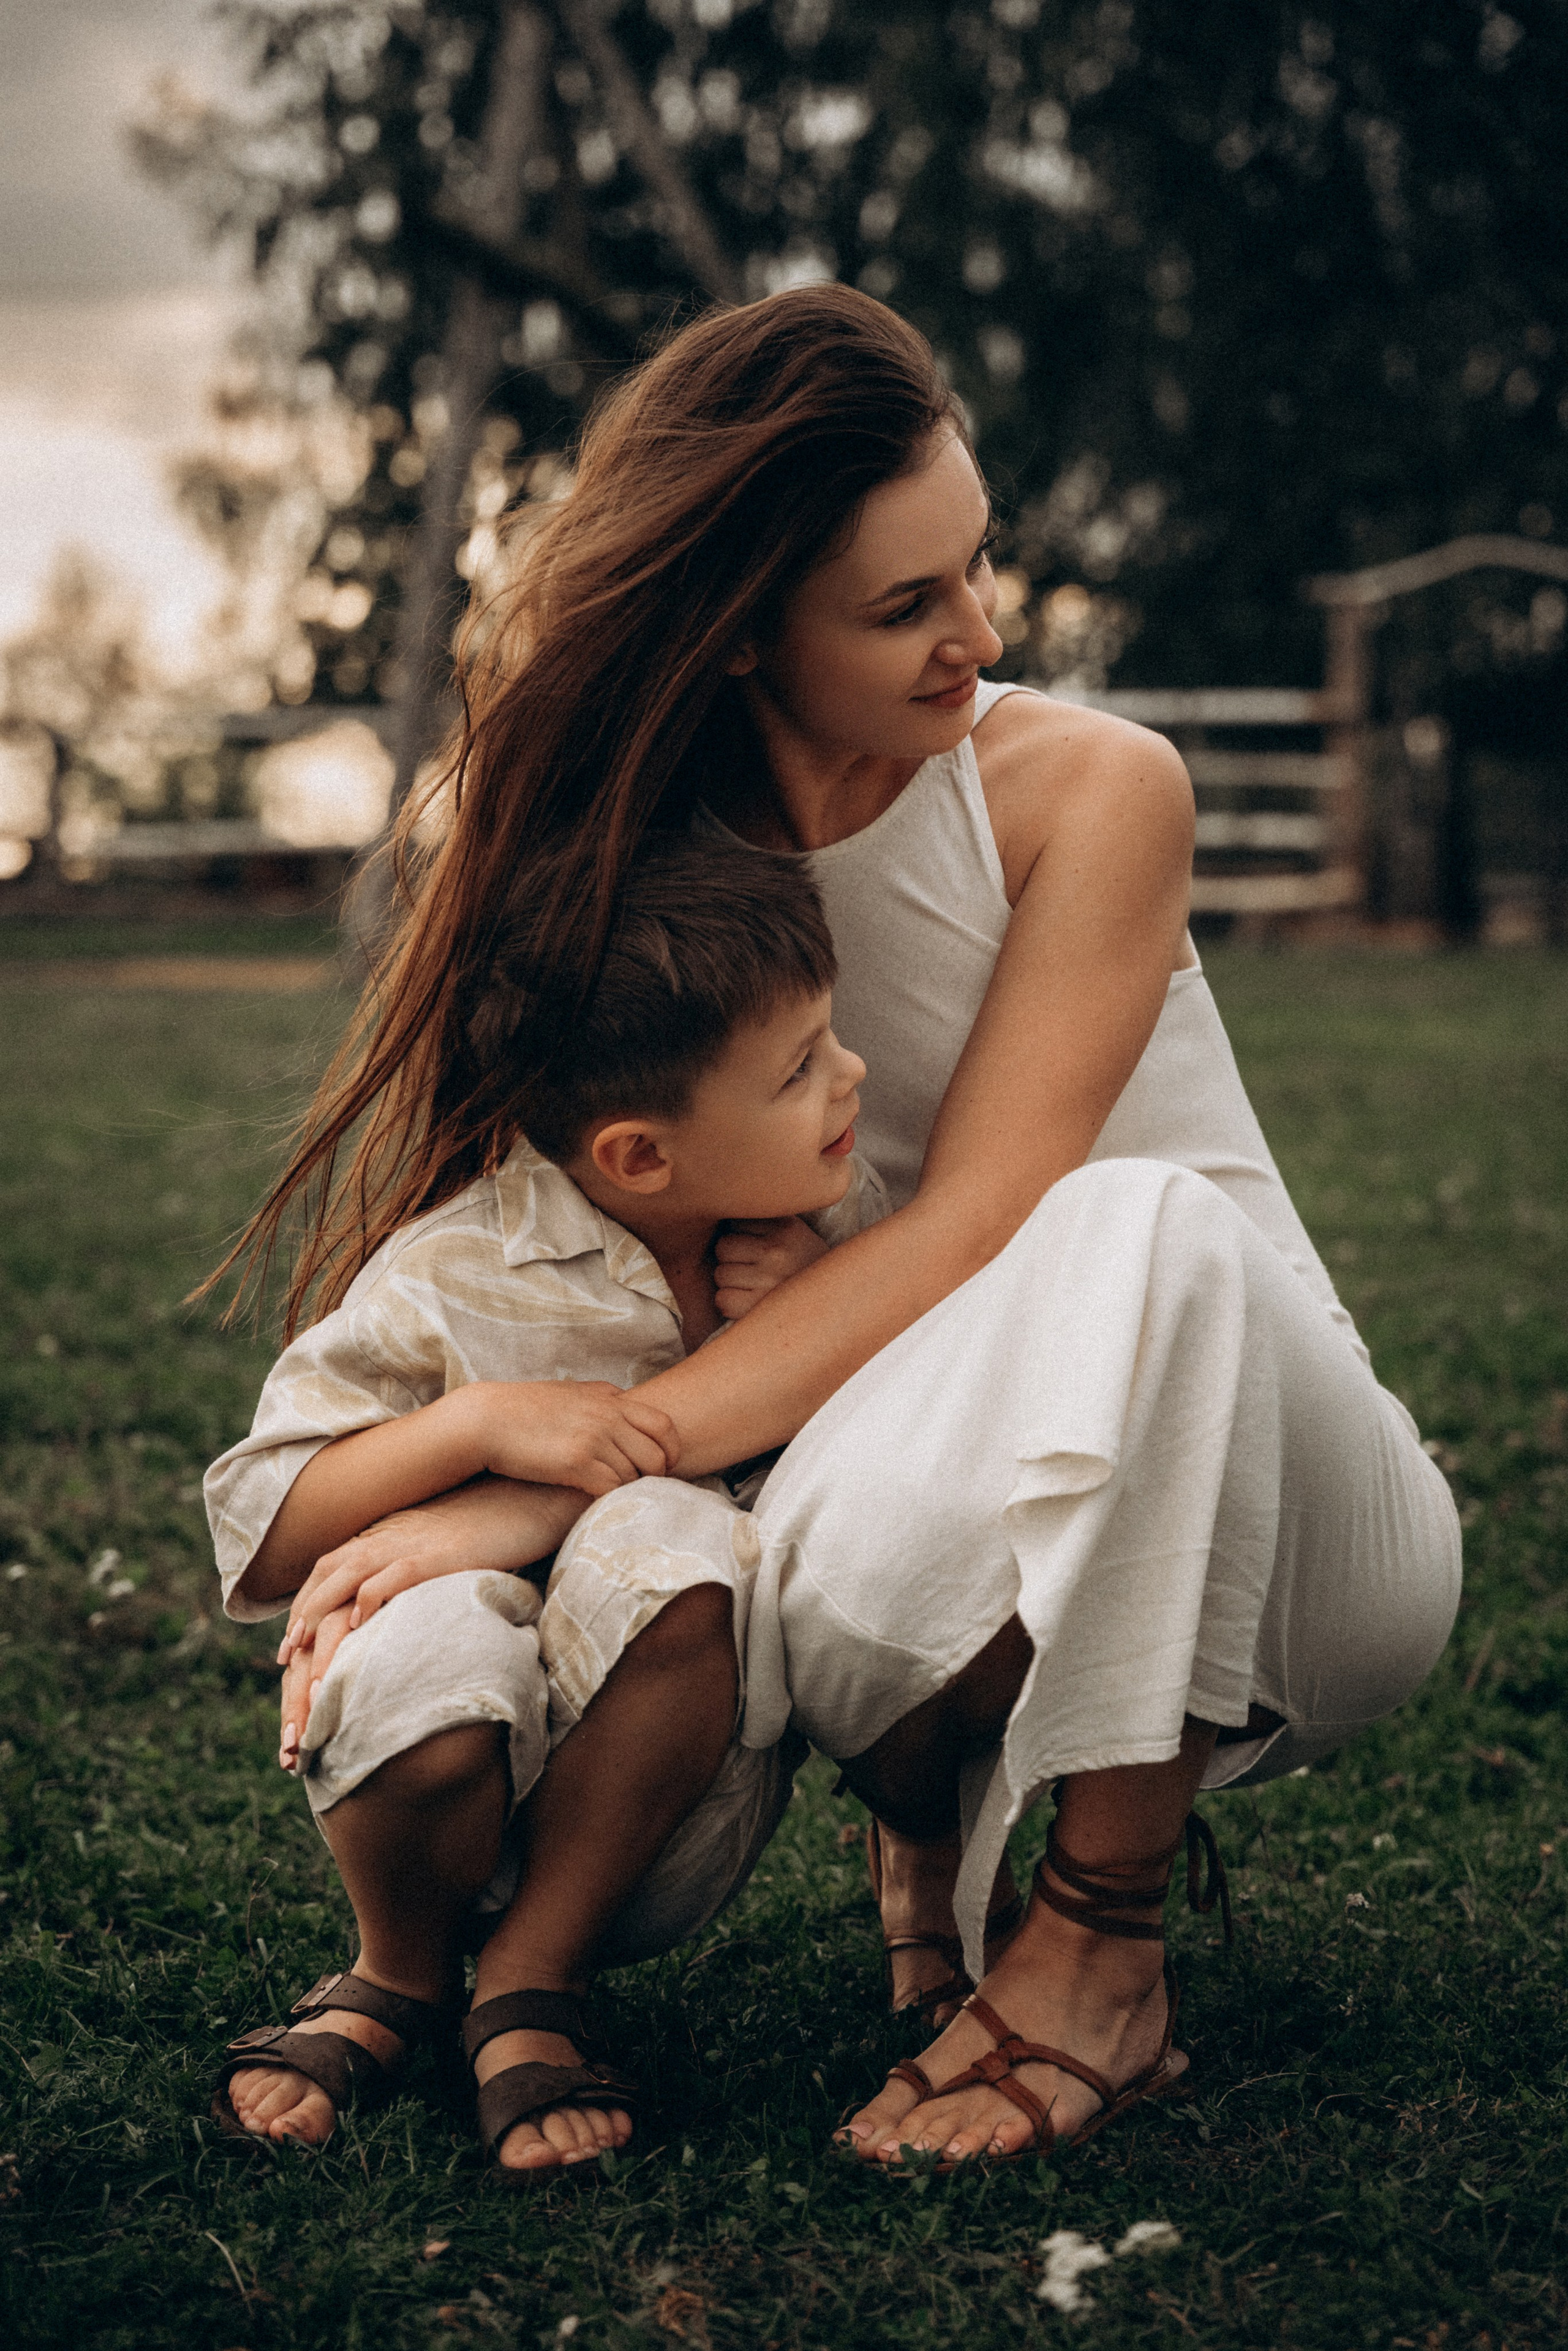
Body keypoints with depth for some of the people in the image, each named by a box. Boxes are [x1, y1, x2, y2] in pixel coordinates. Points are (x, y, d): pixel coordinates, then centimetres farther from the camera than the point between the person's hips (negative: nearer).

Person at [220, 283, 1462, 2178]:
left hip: (1278, 1519, -1)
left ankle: (1105, 1944, -21)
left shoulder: (1091, 792, -12)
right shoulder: (643, 862, -3)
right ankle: (932, 1820, -1)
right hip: (984, 1571, 1)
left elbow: (961, 1236, -21)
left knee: (1141, 1221, -36)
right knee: (667, 1565, -33)